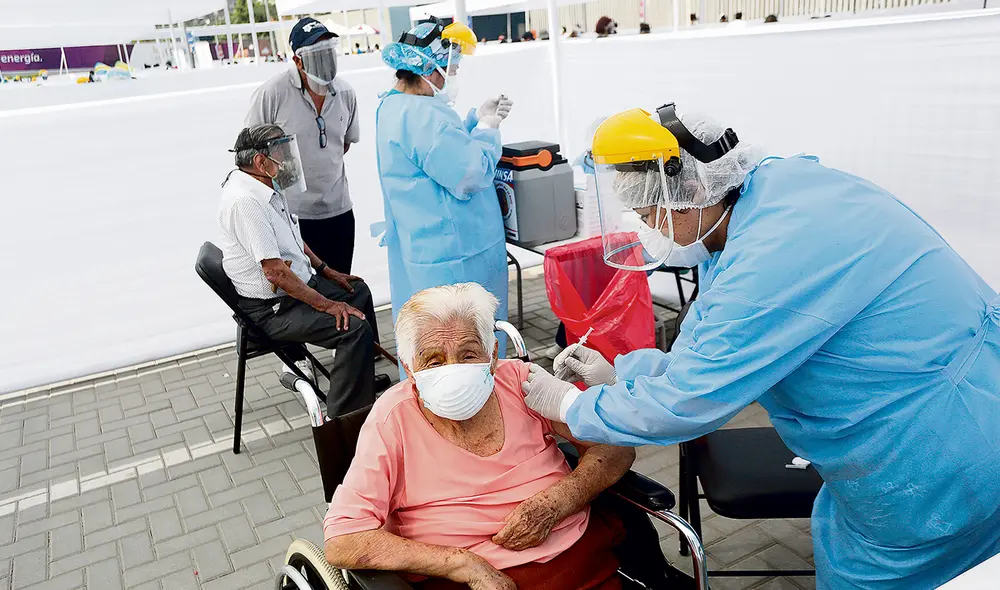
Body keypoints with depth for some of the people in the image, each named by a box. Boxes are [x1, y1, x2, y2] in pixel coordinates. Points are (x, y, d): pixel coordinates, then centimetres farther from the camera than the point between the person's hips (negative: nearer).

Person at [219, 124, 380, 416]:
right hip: (271, 308, -11)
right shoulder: (245, 201, -26)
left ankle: (364, 376, 38)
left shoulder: (268, 188, 6)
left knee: (358, 291, 23)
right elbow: (276, 271, -29)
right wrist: (326, 305, -24)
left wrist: (326, 271, 18)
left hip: (299, 285, 11)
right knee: (355, 327, -23)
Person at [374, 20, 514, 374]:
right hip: (452, 254, -11)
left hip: (417, 248, 11)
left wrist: (477, 118, 7)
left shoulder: (393, 106, 12)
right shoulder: (423, 115, -23)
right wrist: (487, 129, -10)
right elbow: (469, 175, -24)